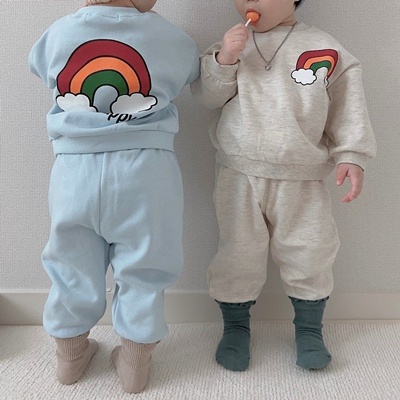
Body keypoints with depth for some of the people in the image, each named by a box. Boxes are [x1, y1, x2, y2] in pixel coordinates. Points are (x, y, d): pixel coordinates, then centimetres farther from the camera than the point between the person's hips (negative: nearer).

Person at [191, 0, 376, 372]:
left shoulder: (325, 49, -1)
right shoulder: (232, 43, 3)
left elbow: (348, 107, 3)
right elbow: (206, 95, -1)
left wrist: (351, 155, -4)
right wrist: (223, 60, -16)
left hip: (302, 181, 0)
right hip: (239, 177, 1)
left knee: (309, 254, 10)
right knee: (237, 254, 10)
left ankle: (309, 329, 33)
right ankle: (235, 327, 32)